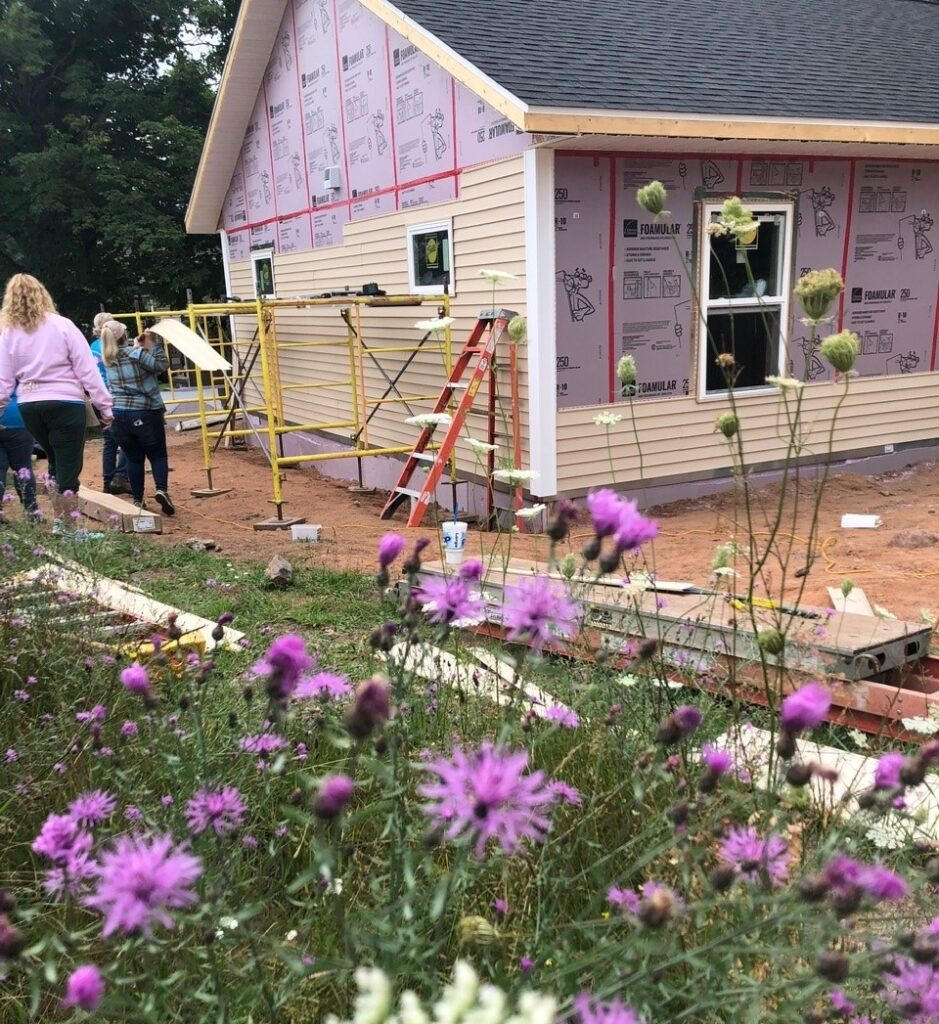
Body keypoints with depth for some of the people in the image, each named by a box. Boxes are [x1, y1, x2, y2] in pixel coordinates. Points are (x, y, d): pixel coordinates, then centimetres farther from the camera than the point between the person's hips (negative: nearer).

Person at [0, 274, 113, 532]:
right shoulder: (62, 325, -5)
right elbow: (87, 370, -7)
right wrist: (105, 406, -4)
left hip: (30, 407, 4)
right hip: (65, 404, -4)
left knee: (56, 464, 23)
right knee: (69, 468, 1)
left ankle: (58, 521, 27)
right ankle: (68, 528, 3)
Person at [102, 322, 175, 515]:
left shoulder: (108, 360, 9)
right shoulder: (136, 353, -8)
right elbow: (161, 364, -10)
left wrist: (137, 346, 17)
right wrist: (155, 343, -2)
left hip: (118, 415, 4)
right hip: (144, 414, -4)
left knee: (133, 458, 13)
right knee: (158, 455, 6)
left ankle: (138, 500, 13)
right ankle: (162, 490, -15)